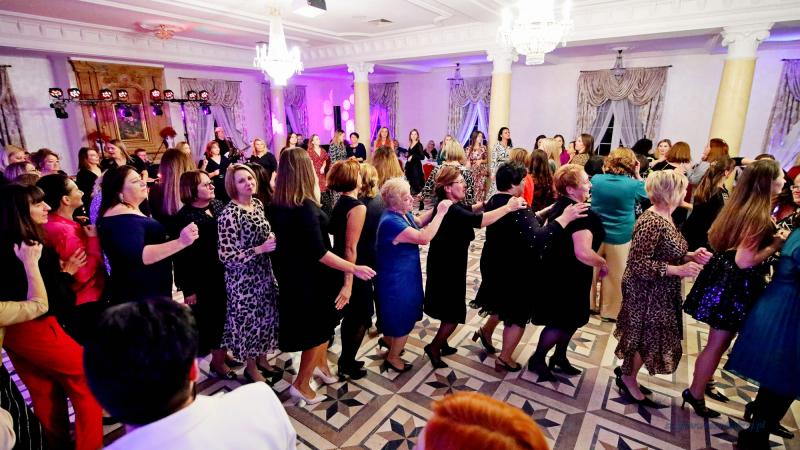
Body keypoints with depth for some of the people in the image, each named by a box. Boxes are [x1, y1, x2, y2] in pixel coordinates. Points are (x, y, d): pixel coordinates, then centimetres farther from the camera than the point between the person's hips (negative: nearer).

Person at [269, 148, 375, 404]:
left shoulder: (277, 206, -3)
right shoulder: (306, 207, -27)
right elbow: (319, 253, -28)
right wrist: (354, 268, -23)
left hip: (293, 276, 8)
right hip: (312, 280, -8)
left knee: (321, 327, 27)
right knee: (318, 331, 12)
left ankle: (320, 365, 45)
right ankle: (301, 385, 27)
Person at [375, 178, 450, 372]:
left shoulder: (402, 214, -2)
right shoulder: (391, 222, -31)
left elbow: (419, 223, 16)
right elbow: (424, 238, -34)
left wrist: (436, 209, -1)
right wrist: (440, 213, -26)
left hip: (401, 275, 9)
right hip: (397, 280, -9)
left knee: (394, 315, 28)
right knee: (403, 319, 8)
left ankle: (389, 341, 52)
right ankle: (393, 358, 29)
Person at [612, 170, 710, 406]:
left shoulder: (665, 217, 6)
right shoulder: (651, 223, -24)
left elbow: (668, 254, 13)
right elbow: (638, 264, -26)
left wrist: (691, 256, -3)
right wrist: (678, 270, -26)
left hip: (659, 292, 9)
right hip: (646, 293, -9)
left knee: (647, 337, 19)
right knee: (646, 337, 6)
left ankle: (626, 372, 36)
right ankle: (628, 379, 26)